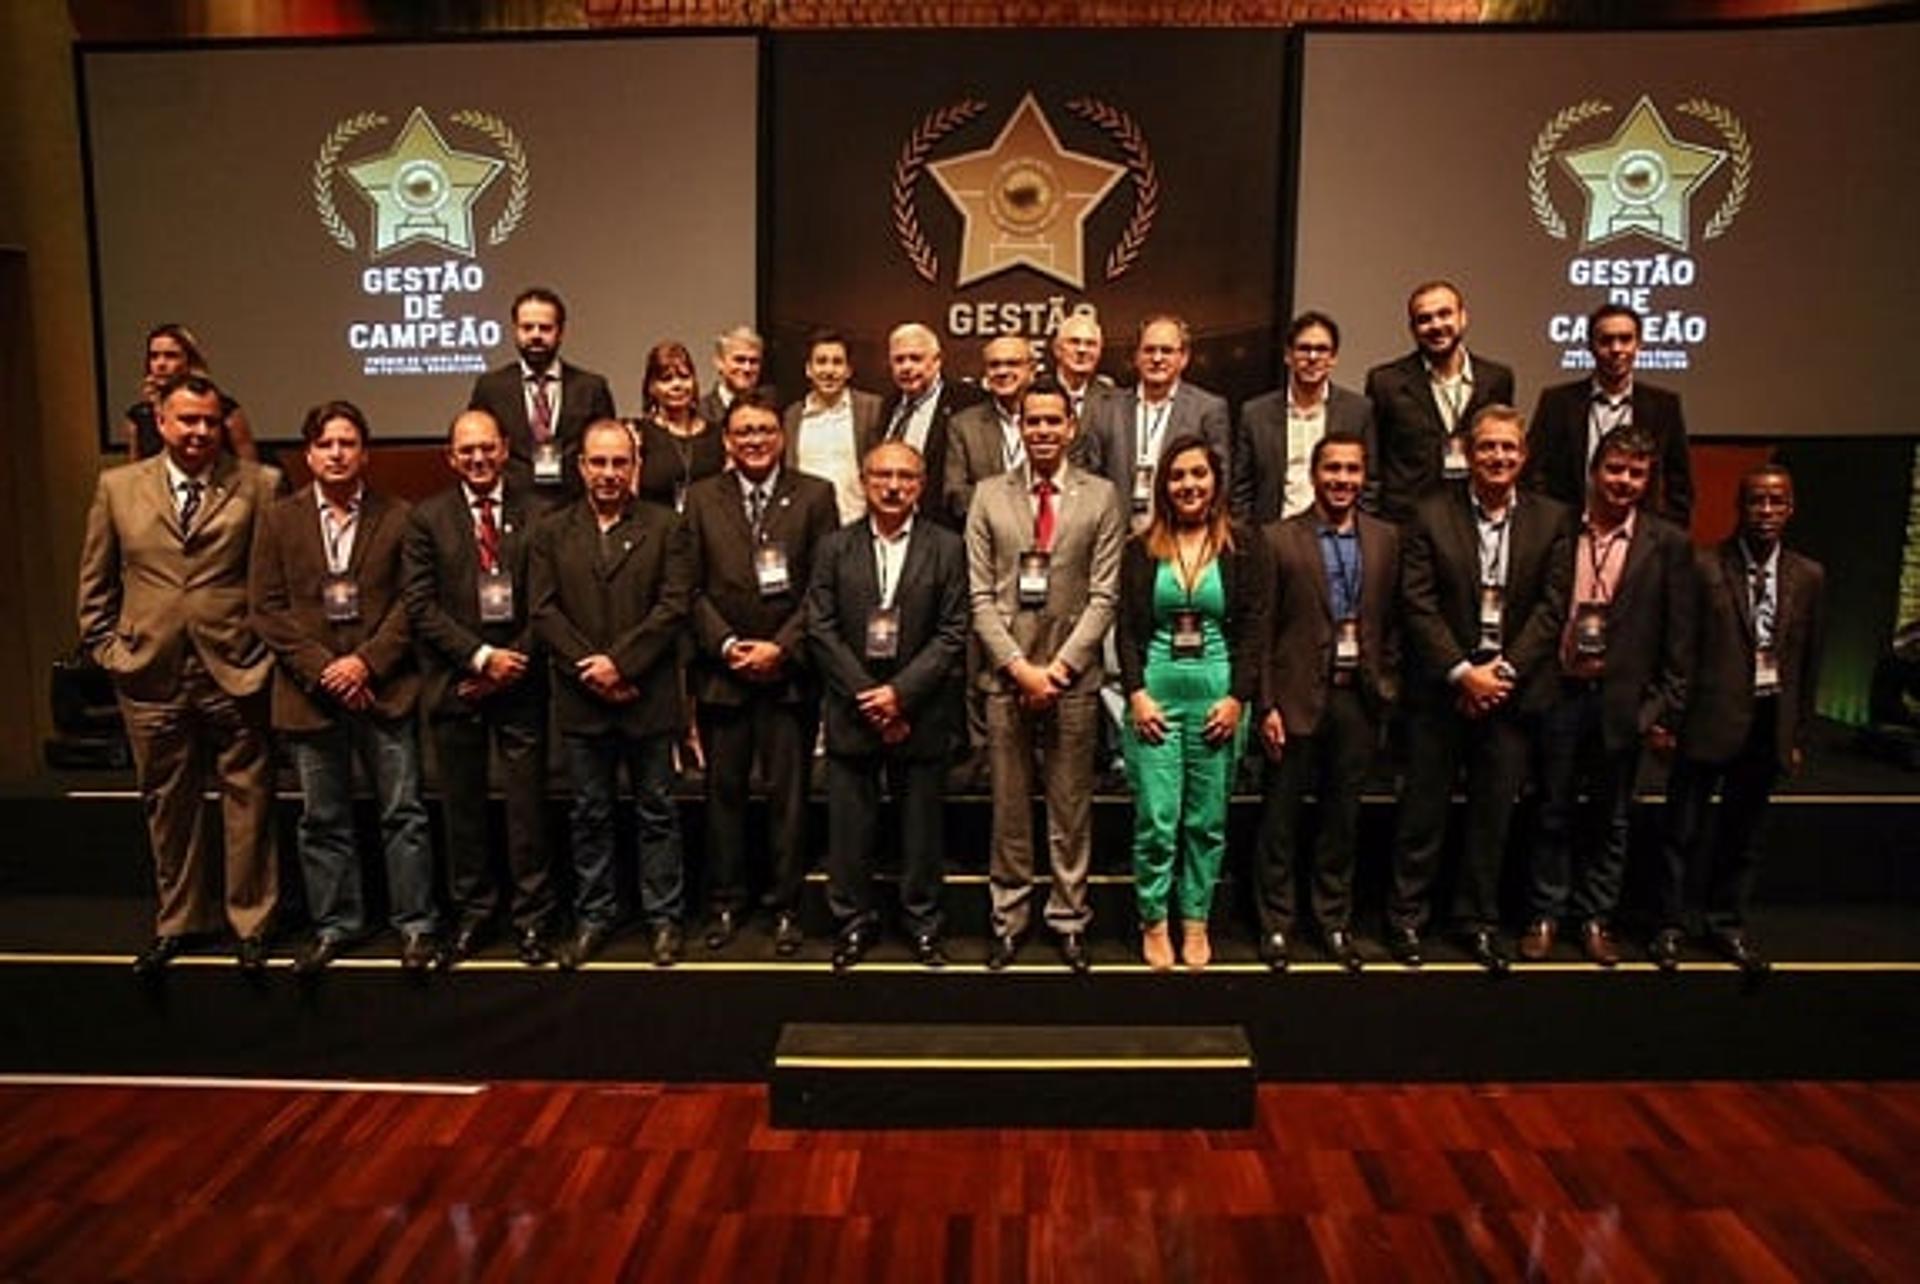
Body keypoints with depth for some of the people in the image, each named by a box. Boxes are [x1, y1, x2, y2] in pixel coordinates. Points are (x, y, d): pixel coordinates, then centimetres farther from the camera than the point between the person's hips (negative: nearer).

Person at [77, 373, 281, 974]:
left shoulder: (258, 485, -2)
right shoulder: (117, 487, 7)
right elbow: (96, 580, 13)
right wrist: (104, 647, 7)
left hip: (235, 671, -2)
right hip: (150, 675, 3)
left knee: (248, 800, 6)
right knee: (167, 804, 14)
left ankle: (251, 922, 22)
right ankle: (177, 921, 31)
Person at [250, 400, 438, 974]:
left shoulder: (397, 517, 2)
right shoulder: (279, 520, 6)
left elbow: (412, 601, -2)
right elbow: (267, 607, 2)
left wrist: (367, 661, -12)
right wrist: (320, 668, -10)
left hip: (384, 688, -1)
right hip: (311, 691, 2)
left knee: (404, 812, 3)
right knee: (323, 819, 11)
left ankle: (415, 924, 15)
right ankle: (334, 925, 25)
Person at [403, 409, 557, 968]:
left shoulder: (537, 512, 3)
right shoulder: (427, 518, 5)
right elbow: (421, 607, -2)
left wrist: (517, 660, -9)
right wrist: (480, 657, -11)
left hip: (520, 681, -1)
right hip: (455, 684, 1)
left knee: (527, 804, 2)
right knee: (462, 806, 9)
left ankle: (531, 918, 15)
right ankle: (472, 914, 23)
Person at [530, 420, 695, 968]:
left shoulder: (666, 527, 2)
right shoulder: (550, 533, 8)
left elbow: (673, 606, -7)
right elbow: (544, 611, 0)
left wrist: (619, 662, -14)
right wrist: (590, 669, -11)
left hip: (648, 696, -1)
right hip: (581, 699, 2)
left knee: (657, 812, 7)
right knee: (590, 815, 11)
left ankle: (663, 917, 18)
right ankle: (593, 916, 23)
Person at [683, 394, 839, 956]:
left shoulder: (815, 496, 3)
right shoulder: (701, 498, 8)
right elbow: (692, 587, 4)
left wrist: (782, 646, -11)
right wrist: (726, 644, -9)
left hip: (789, 671, -1)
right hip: (722, 671, 2)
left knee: (788, 793, 5)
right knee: (723, 791, 9)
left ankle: (785, 907, 17)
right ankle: (725, 902, 23)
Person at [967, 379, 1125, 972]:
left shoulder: (1100, 497, 3)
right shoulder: (989, 496, 6)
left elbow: (1103, 595, -2)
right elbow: (981, 596, 1)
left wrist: (1061, 665, -10)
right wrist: (1019, 665, -9)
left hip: (1072, 675, -1)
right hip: (1006, 674, 1)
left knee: (1071, 807, 7)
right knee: (1009, 805, 9)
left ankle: (1069, 919, 21)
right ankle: (1008, 918, 22)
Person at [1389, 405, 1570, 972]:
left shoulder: (1551, 520, 6)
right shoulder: (1431, 515, -1)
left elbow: (1552, 606, 0)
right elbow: (1417, 603, -7)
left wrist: (1504, 671, -11)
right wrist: (1462, 672, -13)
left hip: (1513, 687, 2)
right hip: (1440, 686, -2)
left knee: (1494, 810, 10)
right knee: (1424, 808, 5)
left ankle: (1479, 919, 25)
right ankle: (1405, 915, 19)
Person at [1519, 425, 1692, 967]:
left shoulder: (1668, 545, 0)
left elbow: (1678, 639, 0)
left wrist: (1665, 712, -3)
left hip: (1623, 699, 0)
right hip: (1559, 692, 0)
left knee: (1611, 818, 12)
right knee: (1553, 812, 10)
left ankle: (1596, 918, 27)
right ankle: (1546, 914, 24)